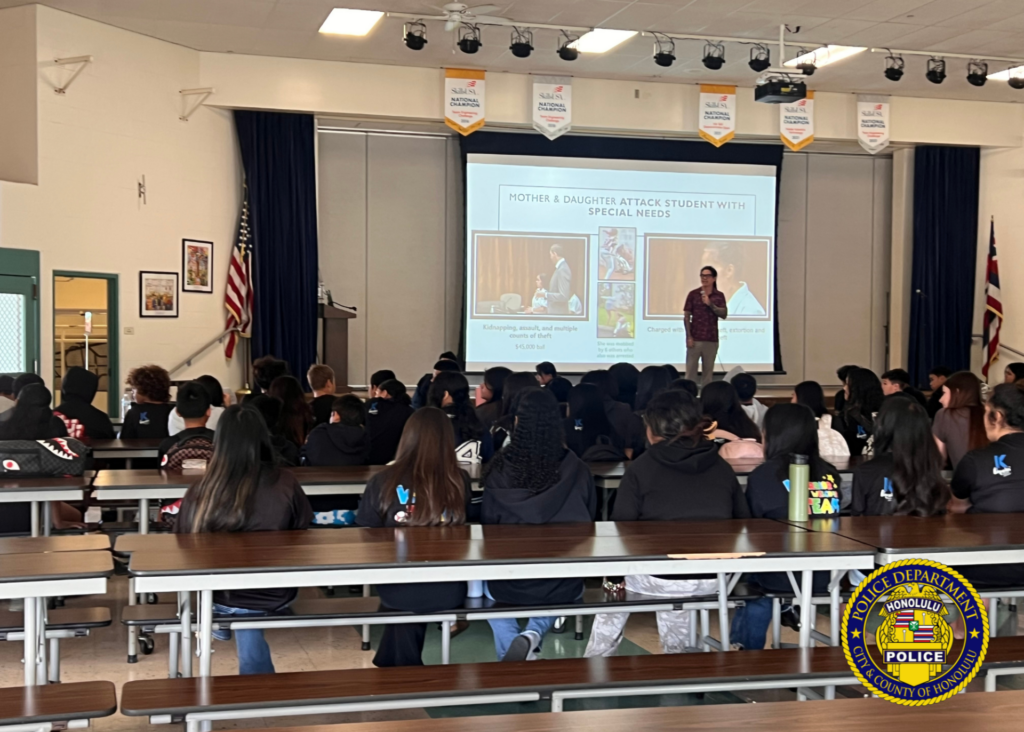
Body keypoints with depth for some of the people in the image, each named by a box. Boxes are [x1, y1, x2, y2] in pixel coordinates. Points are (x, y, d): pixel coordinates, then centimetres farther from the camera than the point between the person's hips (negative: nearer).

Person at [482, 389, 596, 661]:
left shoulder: (500, 468, -13)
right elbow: (588, 522, 3)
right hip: (564, 586, 1)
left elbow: (487, 524, -1)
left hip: (511, 584, -1)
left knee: (488, 586, 34)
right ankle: (534, 634, 10)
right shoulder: (577, 470, -11)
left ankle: (510, 650, 12)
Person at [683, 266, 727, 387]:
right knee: (691, 371, -1)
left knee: (708, 372, 6)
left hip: (712, 340, 1)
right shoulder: (693, 294, 2)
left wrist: (710, 304, -16)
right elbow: (686, 316, 1)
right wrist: (689, 337, -7)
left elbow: (724, 315, -5)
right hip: (695, 339, -1)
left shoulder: (719, 296, 5)